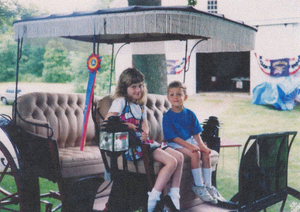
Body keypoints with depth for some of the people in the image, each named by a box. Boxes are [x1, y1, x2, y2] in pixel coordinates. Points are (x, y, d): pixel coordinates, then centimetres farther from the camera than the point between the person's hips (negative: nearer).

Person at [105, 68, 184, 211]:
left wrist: (145, 132, -13)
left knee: (179, 157, 2)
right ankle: (152, 200, -22)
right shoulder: (120, 101, -4)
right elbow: (107, 122, -14)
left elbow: (145, 125, 10)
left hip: (142, 142, 9)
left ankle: (174, 196, 6)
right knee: (171, 162, -21)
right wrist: (126, 125, -16)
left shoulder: (140, 106, 20)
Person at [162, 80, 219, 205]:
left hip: (190, 140, 5)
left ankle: (208, 185, -6)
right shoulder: (167, 117, -9)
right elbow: (174, 137, -14)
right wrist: (190, 146, -23)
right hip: (175, 144, -5)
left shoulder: (190, 114, 6)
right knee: (195, 154, -28)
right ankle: (198, 186, -18)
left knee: (206, 154, -16)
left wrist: (201, 144, -11)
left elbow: (196, 133, 7)